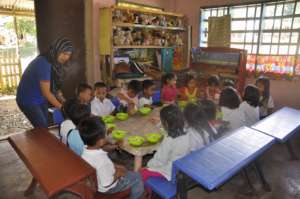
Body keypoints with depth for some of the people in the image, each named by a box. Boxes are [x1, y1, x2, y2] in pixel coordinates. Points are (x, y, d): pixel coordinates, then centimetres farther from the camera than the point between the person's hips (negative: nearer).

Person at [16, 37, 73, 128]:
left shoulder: (55, 63, -2)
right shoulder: (44, 63, -27)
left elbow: (55, 85, 3)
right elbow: (46, 92, -27)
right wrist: (61, 107, -21)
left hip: (41, 99, 8)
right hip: (28, 100, -8)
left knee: (45, 127, 7)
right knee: (42, 128, -9)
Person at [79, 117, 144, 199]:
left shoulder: (85, 150, -15)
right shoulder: (102, 160, -40)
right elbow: (107, 183, -29)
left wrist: (114, 167, 1)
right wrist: (118, 174, -14)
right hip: (107, 188, -7)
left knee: (121, 168, 26)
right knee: (137, 177, 4)